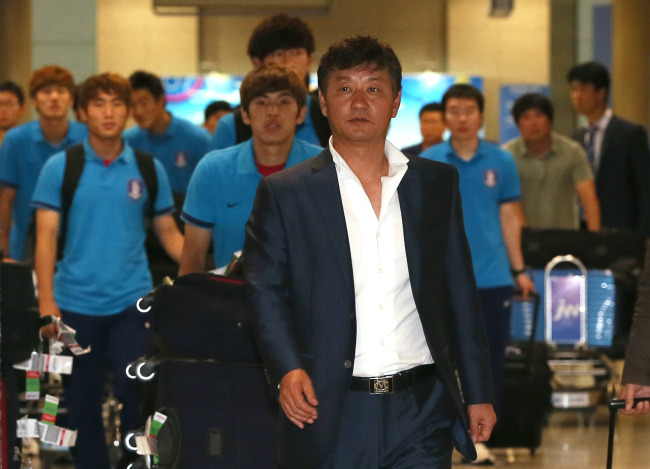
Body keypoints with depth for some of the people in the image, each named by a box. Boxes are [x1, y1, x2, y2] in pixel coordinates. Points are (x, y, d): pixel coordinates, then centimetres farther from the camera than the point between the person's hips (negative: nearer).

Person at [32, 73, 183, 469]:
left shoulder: (148, 169, 5)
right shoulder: (61, 168, 1)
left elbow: (169, 233, 8)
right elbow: (47, 236, -2)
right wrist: (46, 301, -11)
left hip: (132, 301, 0)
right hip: (76, 302, 0)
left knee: (135, 393, -8)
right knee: (83, 404, 7)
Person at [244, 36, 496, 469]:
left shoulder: (437, 184, 11)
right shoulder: (285, 193, 4)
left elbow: (460, 293, 13)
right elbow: (265, 292, 0)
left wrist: (478, 393, 12)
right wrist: (287, 369, -17)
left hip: (421, 415, 2)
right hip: (329, 413, -2)